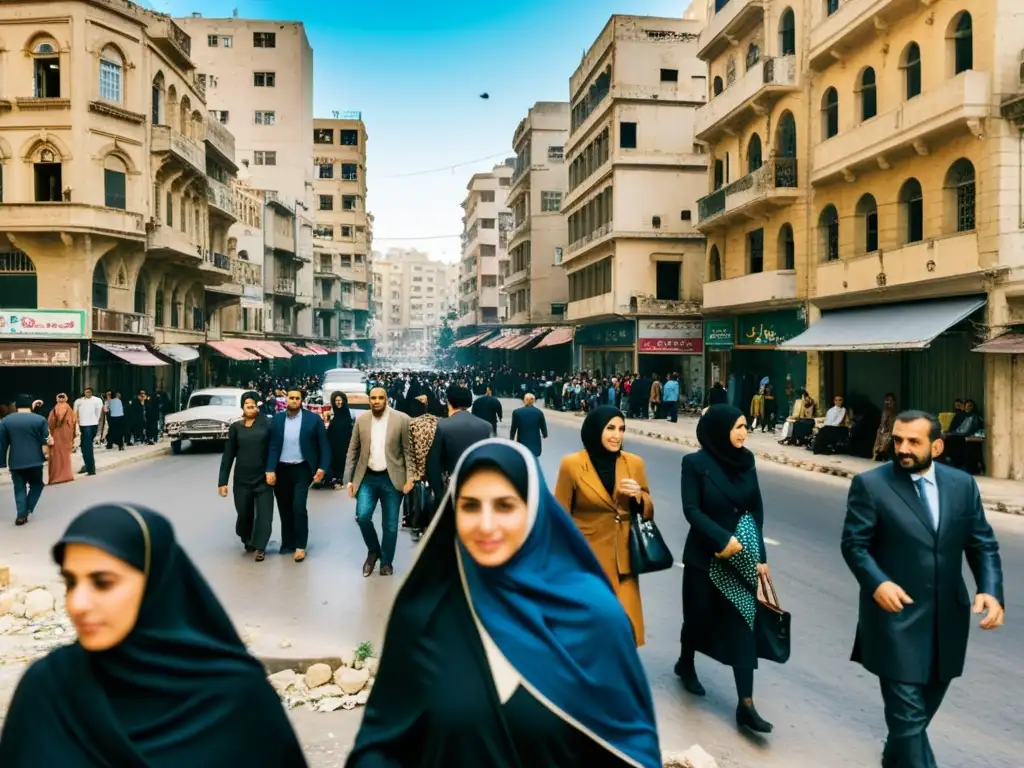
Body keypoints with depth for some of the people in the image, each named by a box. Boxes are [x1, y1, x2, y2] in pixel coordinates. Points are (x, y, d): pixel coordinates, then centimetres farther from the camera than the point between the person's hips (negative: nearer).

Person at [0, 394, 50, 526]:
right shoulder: (40, 420, -3)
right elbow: (45, 441, -1)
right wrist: (45, 455, 15)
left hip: (15, 462, 2)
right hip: (34, 460, -1)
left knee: (19, 488, 9)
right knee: (36, 485, 15)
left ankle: (21, 515, 1)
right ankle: (27, 510, 1)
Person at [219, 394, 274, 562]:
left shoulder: (266, 424, -1)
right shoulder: (235, 427, 4)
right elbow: (228, 455, 4)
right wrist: (222, 481, 2)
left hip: (263, 477, -1)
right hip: (242, 479, 2)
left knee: (264, 513, -3)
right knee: (244, 513, 11)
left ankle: (260, 548, 10)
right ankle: (247, 540, 39)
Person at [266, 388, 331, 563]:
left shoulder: (313, 419, -5)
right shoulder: (277, 419, 2)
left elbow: (324, 445, -2)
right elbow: (273, 446, 0)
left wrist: (322, 467, -11)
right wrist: (270, 470, -9)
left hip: (302, 469, -3)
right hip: (281, 469, 3)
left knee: (298, 507, -13)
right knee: (284, 508, 11)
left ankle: (300, 546, -2)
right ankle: (288, 543, 25)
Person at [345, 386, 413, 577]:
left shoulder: (401, 419, -5)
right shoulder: (361, 420, 3)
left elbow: (409, 450, -3)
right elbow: (353, 450, 7)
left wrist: (410, 478, -9)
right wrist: (349, 479, 2)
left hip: (391, 478, -2)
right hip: (367, 477, 2)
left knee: (390, 524, 3)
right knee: (362, 516, -12)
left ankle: (387, 562, 22)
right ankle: (373, 550, 15)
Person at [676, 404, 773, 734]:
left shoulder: (746, 460, 3)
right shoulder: (696, 463, -9)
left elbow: (757, 508, 6)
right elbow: (692, 510, -13)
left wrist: (760, 555, 3)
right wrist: (723, 538, -23)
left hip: (743, 556, 3)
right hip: (706, 555, -3)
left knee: (743, 622, -1)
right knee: (701, 614, 11)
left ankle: (745, 704, 0)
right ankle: (685, 663, 42)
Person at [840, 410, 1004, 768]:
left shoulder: (963, 484, 4)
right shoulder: (870, 484, -9)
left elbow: (983, 545, 5)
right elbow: (854, 543, -9)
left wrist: (991, 590, -12)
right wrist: (876, 583, -26)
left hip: (947, 619, 5)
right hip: (897, 618, -5)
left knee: (925, 706, 22)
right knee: (908, 713, -2)